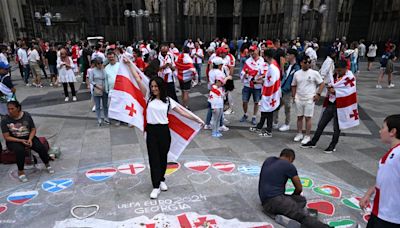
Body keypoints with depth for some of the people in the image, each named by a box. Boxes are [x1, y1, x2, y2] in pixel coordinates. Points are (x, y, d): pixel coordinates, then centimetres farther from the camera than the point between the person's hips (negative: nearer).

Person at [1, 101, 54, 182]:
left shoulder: (26, 115, -7)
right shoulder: (5, 120, -11)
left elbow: (33, 129, 0)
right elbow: (6, 137, -10)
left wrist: (30, 139, -18)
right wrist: (21, 141, -22)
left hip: (28, 137, 2)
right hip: (14, 140, -2)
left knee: (41, 147, -20)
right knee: (20, 150, -34)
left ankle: (47, 164, 6)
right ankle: (20, 171, -15)